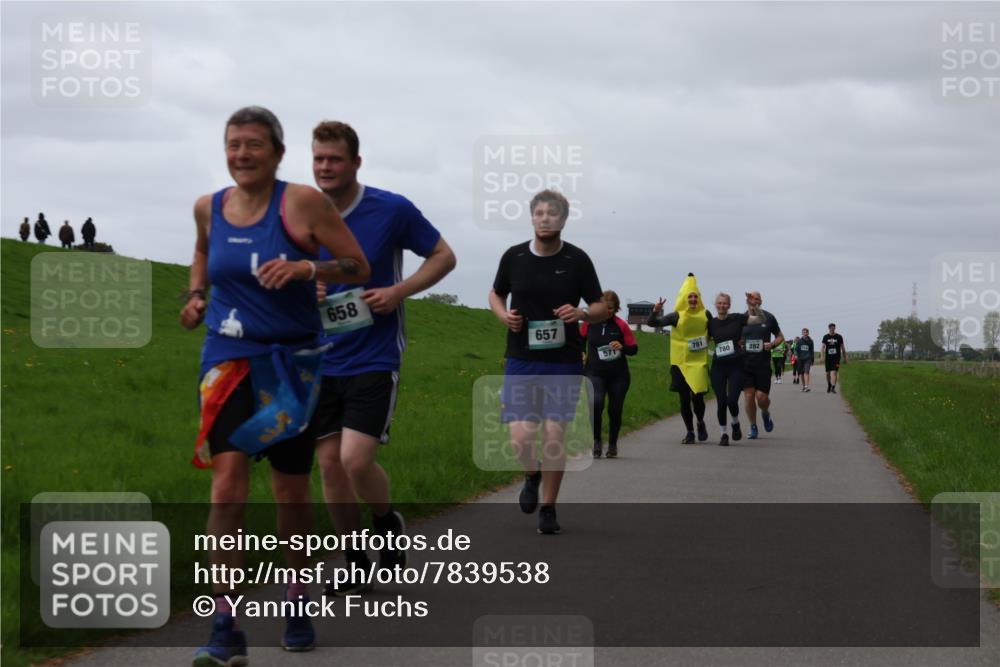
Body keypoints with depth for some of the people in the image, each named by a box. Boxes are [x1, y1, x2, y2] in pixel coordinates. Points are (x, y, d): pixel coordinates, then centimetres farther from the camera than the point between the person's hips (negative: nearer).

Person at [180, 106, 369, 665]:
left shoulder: (303, 202, -9)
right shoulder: (209, 208, 3)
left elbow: (359, 266, -6)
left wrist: (306, 267, -23)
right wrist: (196, 294, 7)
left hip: (292, 362, -1)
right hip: (229, 360, 2)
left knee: (292, 492, 9)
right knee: (227, 482, -15)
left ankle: (298, 603, 33)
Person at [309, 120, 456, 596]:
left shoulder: (392, 209, -7)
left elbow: (443, 256, 3)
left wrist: (399, 291, -12)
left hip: (374, 357, -4)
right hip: (321, 360, 4)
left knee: (356, 459, -14)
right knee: (329, 463, 4)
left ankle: (388, 521, 18)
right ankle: (356, 566, 19)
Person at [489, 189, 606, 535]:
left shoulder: (577, 260, -2)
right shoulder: (513, 256, 2)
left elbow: (601, 308, 5)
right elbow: (496, 294, 18)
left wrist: (581, 313, -18)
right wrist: (503, 314, -4)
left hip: (563, 363, -1)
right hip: (521, 362, 1)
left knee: (554, 436, -5)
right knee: (521, 438, -9)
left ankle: (548, 508, 13)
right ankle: (532, 474, 27)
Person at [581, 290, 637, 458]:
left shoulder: (621, 325, -5)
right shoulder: (589, 322, -2)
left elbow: (634, 349, 0)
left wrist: (622, 347, -19)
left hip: (618, 375, 1)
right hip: (595, 373, -1)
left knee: (615, 410, 7)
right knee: (595, 403, -24)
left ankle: (612, 445, 26)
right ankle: (596, 441, -11)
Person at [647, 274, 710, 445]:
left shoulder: (705, 315, 3)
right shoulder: (677, 316, -4)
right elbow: (651, 323, -9)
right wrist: (655, 311, -26)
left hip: (699, 363, 0)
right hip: (680, 363, 0)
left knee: (698, 397, -8)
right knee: (684, 400, 4)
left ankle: (701, 423, 23)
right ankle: (690, 432, 19)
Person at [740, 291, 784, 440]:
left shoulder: (768, 318, 3)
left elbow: (780, 336, 12)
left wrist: (772, 344, -8)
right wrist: (737, 344, -9)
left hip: (763, 364, -1)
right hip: (745, 363, 1)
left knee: (762, 396, -5)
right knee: (748, 395, -4)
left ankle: (765, 413, 31)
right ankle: (753, 428, 11)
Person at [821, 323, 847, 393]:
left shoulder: (839, 337, 3)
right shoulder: (825, 337, 4)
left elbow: (842, 348, 9)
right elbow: (822, 347, 0)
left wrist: (845, 358, 11)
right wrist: (822, 357, -12)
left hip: (836, 358, -2)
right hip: (828, 358, 2)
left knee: (834, 372, -15)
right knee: (828, 373, 10)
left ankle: (833, 387, -20)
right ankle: (829, 386, 30)